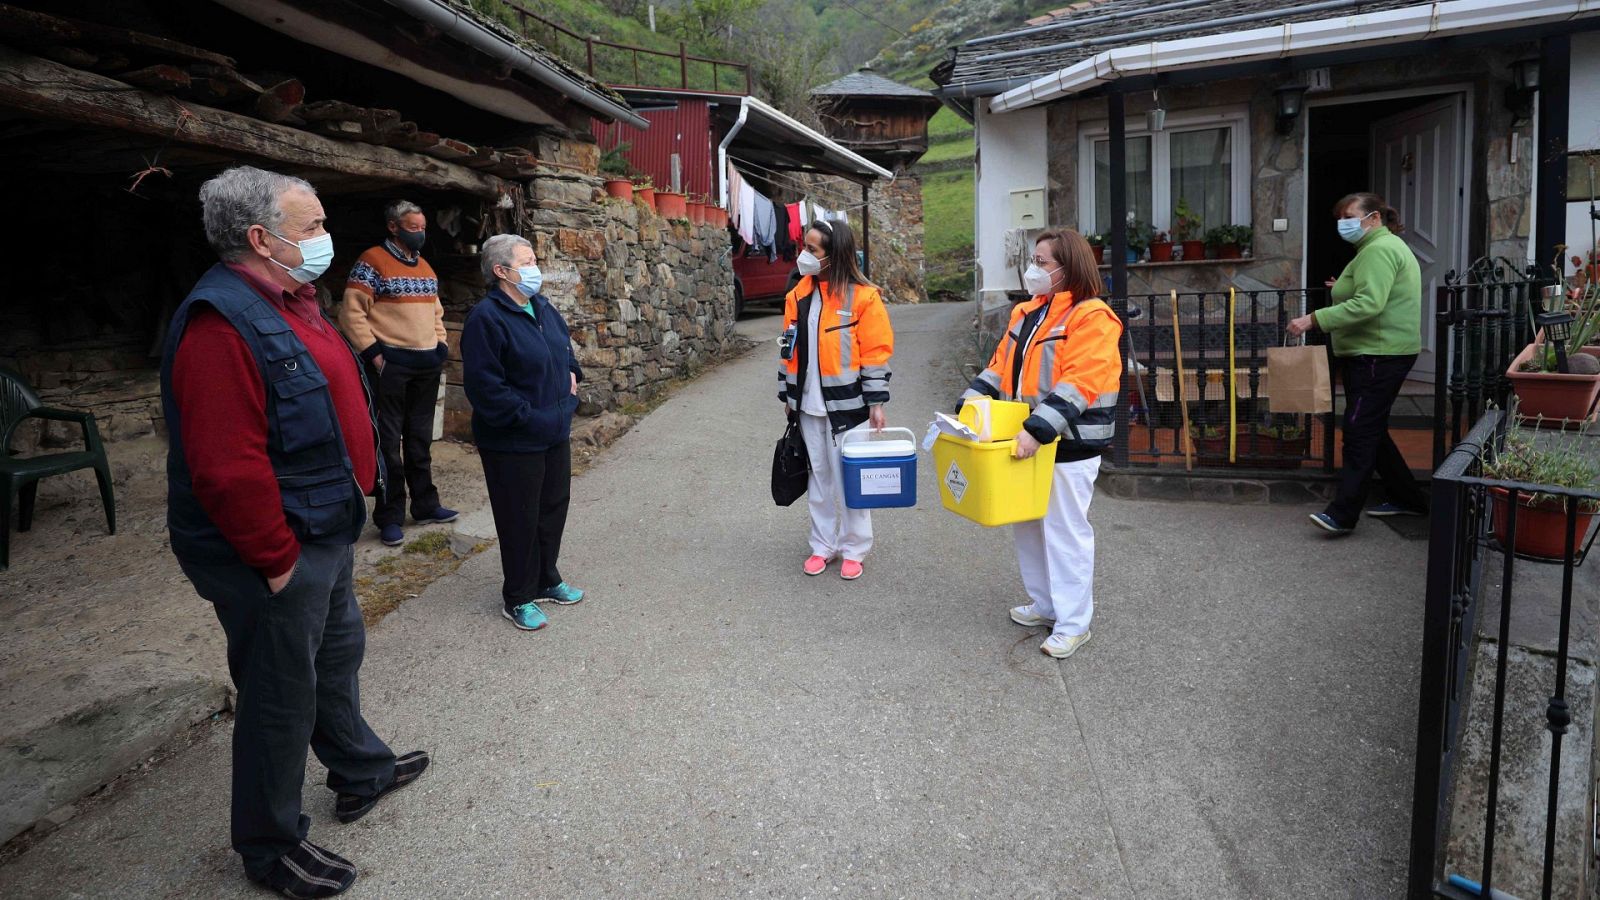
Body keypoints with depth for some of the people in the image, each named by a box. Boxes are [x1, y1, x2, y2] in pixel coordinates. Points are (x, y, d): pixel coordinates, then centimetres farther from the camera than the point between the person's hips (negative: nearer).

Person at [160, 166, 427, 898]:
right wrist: (276, 559, -22)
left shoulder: (286, 303, 9)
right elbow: (227, 469, -29)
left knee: (337, 655, 25)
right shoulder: (222, 323, -25)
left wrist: (342, 509, 19)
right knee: (282, 698, 6)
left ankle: (361, 773, 47)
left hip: (323, 535, 10)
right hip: (277, 555, -10)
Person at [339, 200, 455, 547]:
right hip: (390, 365, -7)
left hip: (427, 364, 7)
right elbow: (352, 312, -12)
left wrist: (441, 343, 11)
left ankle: (425, 505, 23)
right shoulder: (372, 261, -8)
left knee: (420, 439, 14)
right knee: (388, 441, -1)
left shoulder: (425, 267, 16)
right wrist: (373, 353, -16)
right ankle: (389, 517, 6)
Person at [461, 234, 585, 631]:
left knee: (554, 507, 19)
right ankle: (519, 598, 20)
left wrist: (572, 373, 9)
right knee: (520, 519, 4)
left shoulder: (543, 308, 9)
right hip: (513, 442, -8)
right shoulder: (487, 317, -19)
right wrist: (527, 416, -21)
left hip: (556, 432, 9)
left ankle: (547, 580, 37)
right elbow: (484, 385, -23)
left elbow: (565, 347, 28)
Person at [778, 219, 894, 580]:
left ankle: (853, 549, 19)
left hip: (846, 405, -5)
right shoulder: (798, 295, 6)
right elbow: (790, 348, 12)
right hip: (809, 405, 5)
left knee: (849, 477, 5)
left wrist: (876, 403, -12)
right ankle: (823, 544, 26)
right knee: (819, 476, 13)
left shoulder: (863, 297, -10)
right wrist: (787, 395, 13)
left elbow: (876, 353, -9)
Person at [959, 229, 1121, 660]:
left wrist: (1037, 430, -31)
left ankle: (1072, 623, 12)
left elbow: (1077, 386, -23)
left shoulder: (1091, 317, -14)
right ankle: (1044, 604, 32)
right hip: (1026, 440, 8)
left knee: (1065, 531, 0)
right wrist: (971, 404, 1)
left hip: (1068, 446, -8)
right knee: (1027, 526, 16)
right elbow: (1000, 366, 15)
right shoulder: (1027, 312, 12)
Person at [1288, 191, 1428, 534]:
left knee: (1360, 432, -12)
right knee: (1372, 431, 17)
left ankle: (1343, 514, -13)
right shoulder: (1389, 246, 22)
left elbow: (1368, 305, -27)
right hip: (1377, 354, 11)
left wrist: (1314, 319, -29)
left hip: (1378, 356, -11)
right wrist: (1347, 289, 26)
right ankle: (1407, 499, 26)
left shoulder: (1379, 250, -14)